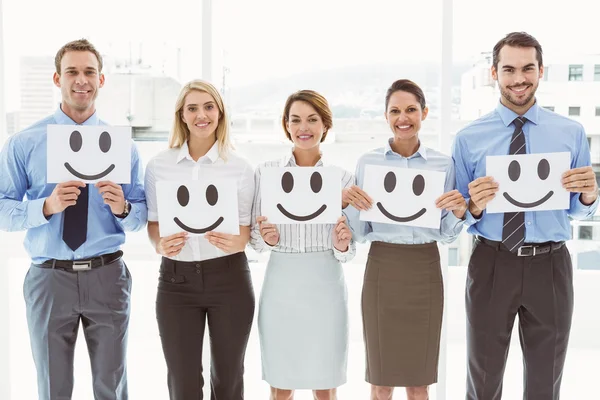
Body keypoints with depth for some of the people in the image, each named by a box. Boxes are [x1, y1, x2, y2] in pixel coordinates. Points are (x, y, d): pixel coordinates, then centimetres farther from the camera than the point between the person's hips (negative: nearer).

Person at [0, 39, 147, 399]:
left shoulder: (122, 145, 4)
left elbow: (141, 218, 5)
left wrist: (123, 208, -17)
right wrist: (47, 206, -21)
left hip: (108, 276, 1)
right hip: (49, 277, -1)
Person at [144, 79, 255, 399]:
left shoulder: (240, 167, 0)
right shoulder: (159, 165, 3)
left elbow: (246, 227, 3)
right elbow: (153, 221, 9)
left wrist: (235, 242, -20)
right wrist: (160, 245, -13)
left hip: (228, 277, 0)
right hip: (176, 279, 1)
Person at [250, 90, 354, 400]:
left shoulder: (342, 177, 2)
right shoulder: (266, 172, 2)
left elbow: (347, 251, 4)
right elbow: (253, 238, 5)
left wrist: (342, 246, -17)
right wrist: (267, 239, -15)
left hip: (325, 286, 0)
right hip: (281, 285, 0)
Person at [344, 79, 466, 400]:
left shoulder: (443, 164, 3)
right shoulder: (367, 162, 2)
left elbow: (446, 235, 5)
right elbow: (360, 234, 3)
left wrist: (460, 211, -14)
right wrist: (347, 202, -14)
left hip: (425, 270, 1)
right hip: (382, 269, 0)